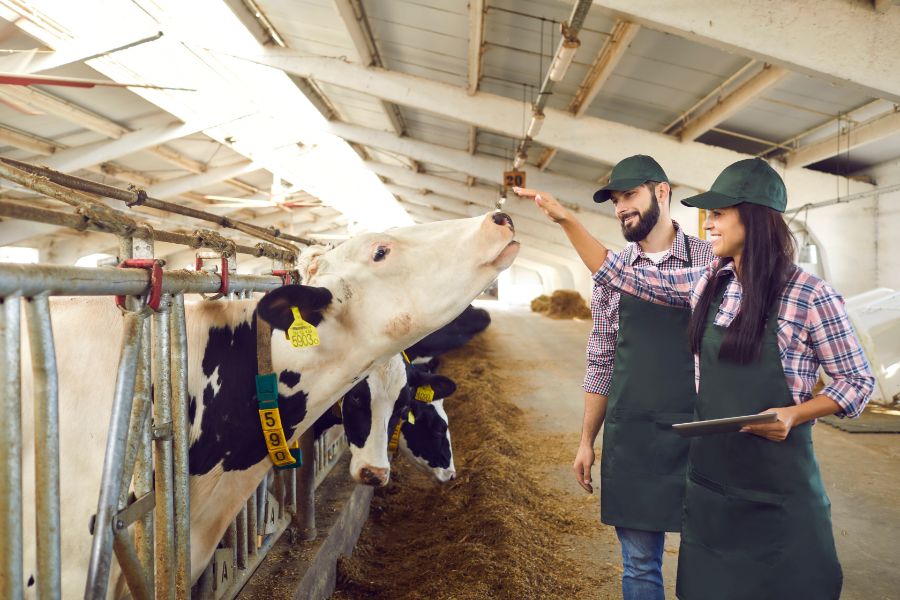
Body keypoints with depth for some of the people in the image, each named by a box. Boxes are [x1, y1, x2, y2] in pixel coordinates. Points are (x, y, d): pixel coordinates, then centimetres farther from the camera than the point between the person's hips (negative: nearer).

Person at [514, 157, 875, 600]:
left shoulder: (810, 296, -11)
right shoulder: (705, 284, 3)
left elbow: (858, 380, -3)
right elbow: (620, 276, 8)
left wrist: (794, 414, -20)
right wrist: (564, 219, 5)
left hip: (777, 483, -4)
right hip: (709, 472, 5)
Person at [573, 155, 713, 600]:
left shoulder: (713, 263, -3)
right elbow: (601, 363, 9)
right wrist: (586, 440, 9)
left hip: (699, 437, -2)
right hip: (629, 438, 2)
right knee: (639, 563, 12)